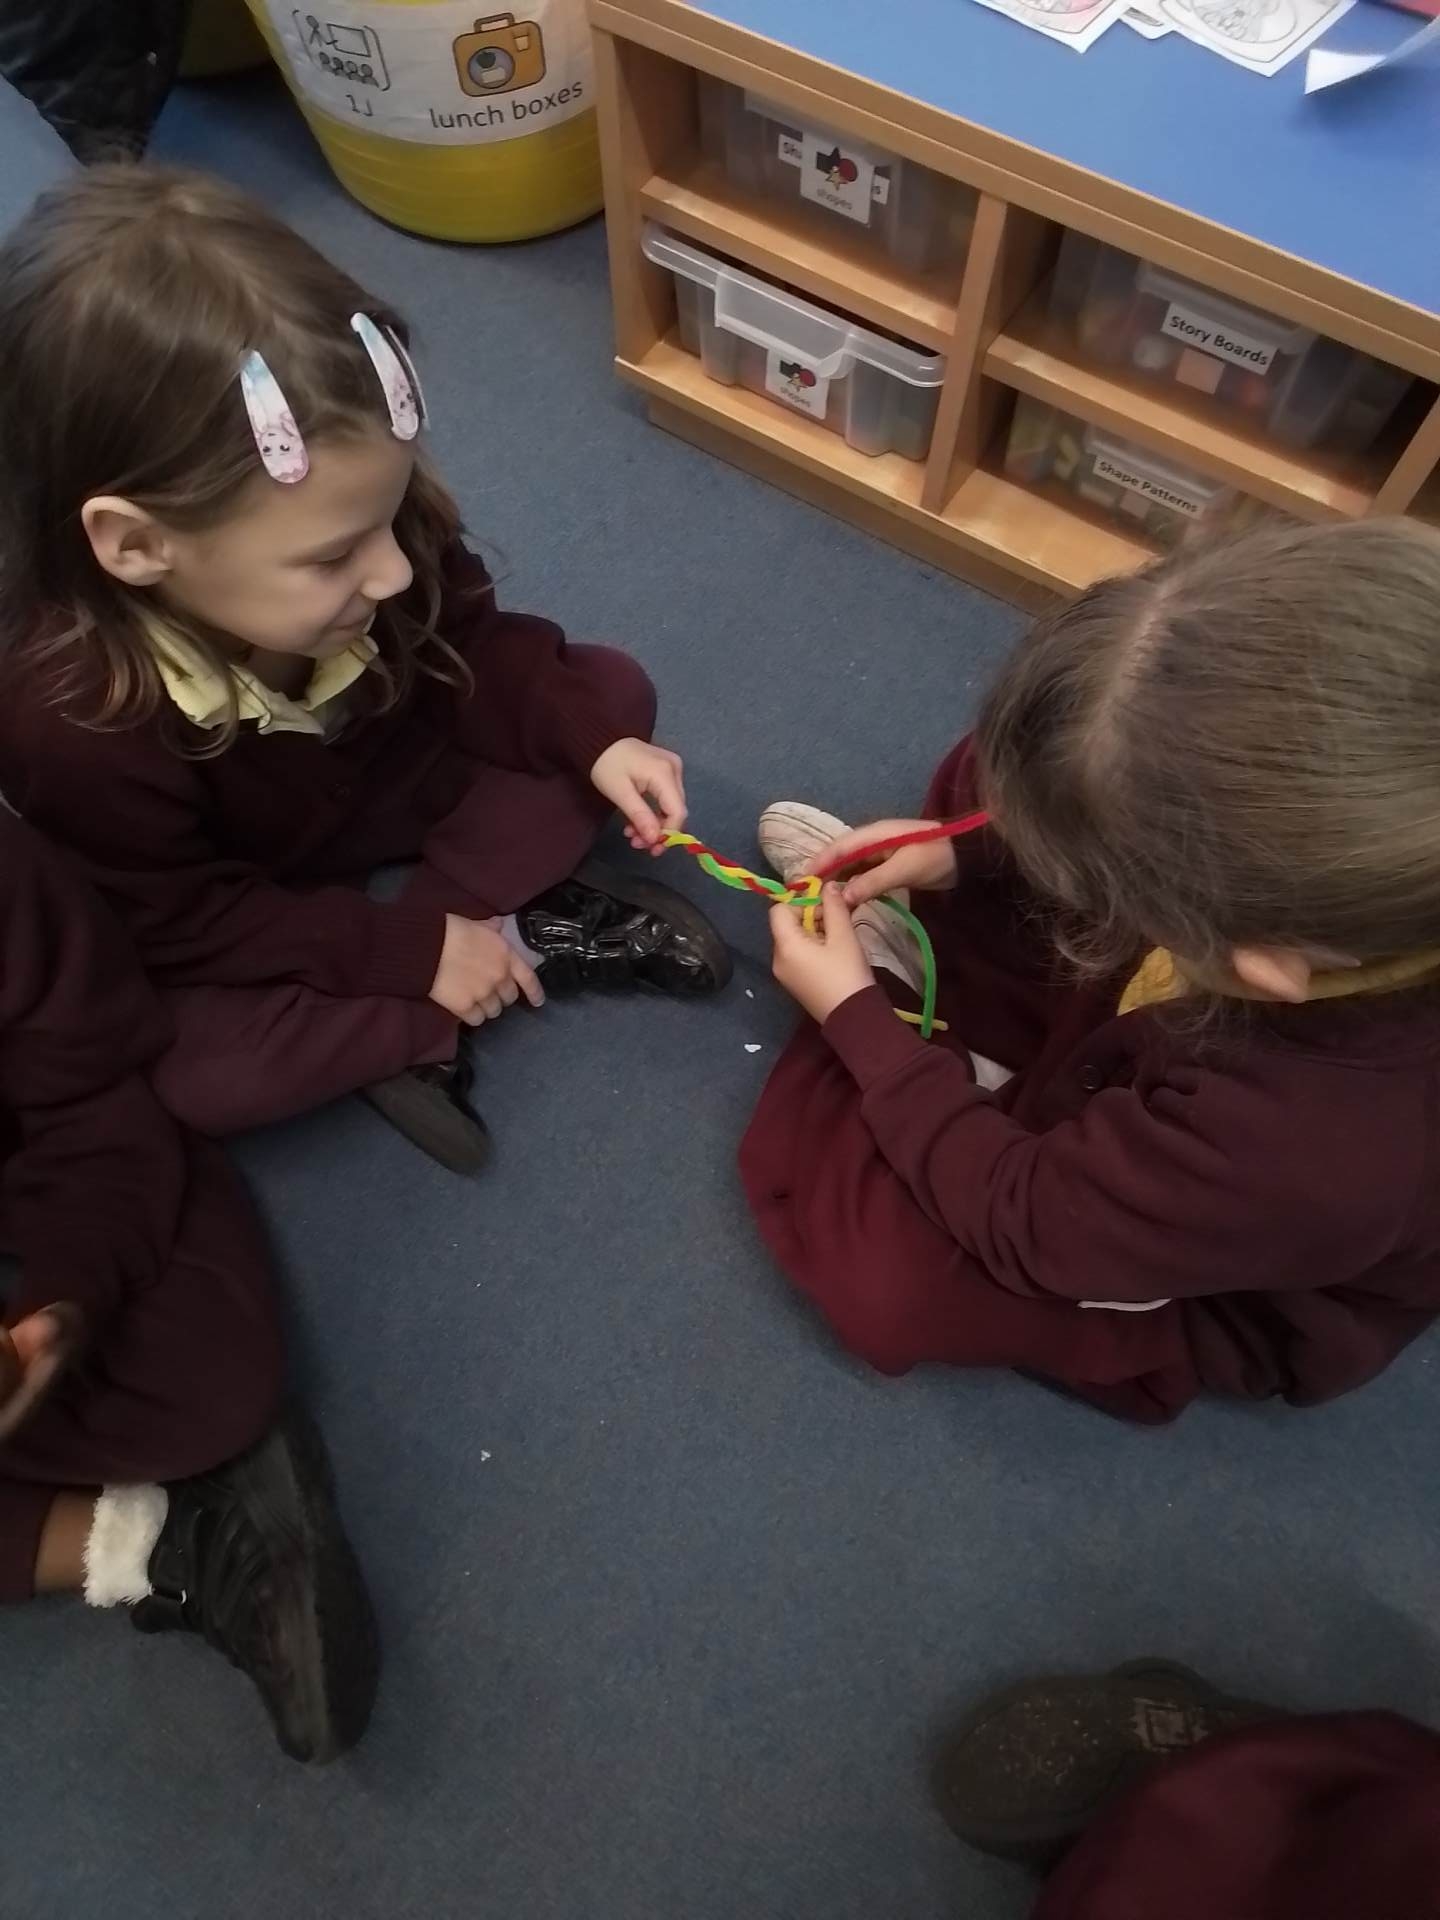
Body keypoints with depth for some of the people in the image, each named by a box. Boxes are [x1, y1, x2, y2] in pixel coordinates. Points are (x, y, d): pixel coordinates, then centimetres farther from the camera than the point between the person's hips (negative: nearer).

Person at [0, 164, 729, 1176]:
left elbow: (472, 646, -9)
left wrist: (592, 739, -25)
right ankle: (529, 930, -18)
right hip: (224, 914, -3)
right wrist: (409, 950, -28)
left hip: (388, 771, 4)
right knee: (184, 1075, -30)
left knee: (611, 691, -8)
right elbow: (178, 925, -25)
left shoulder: (369, 524, -26)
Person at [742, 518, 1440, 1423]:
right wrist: (961, 851, -15)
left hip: (1228, 1284, -4)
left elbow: (1019, 1222, -28)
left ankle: (886, 975, 2)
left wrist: (854, 1016, -19)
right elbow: (1146, 835, -7)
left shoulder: (1307, 1152, -48)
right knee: (1004, 778, -7)